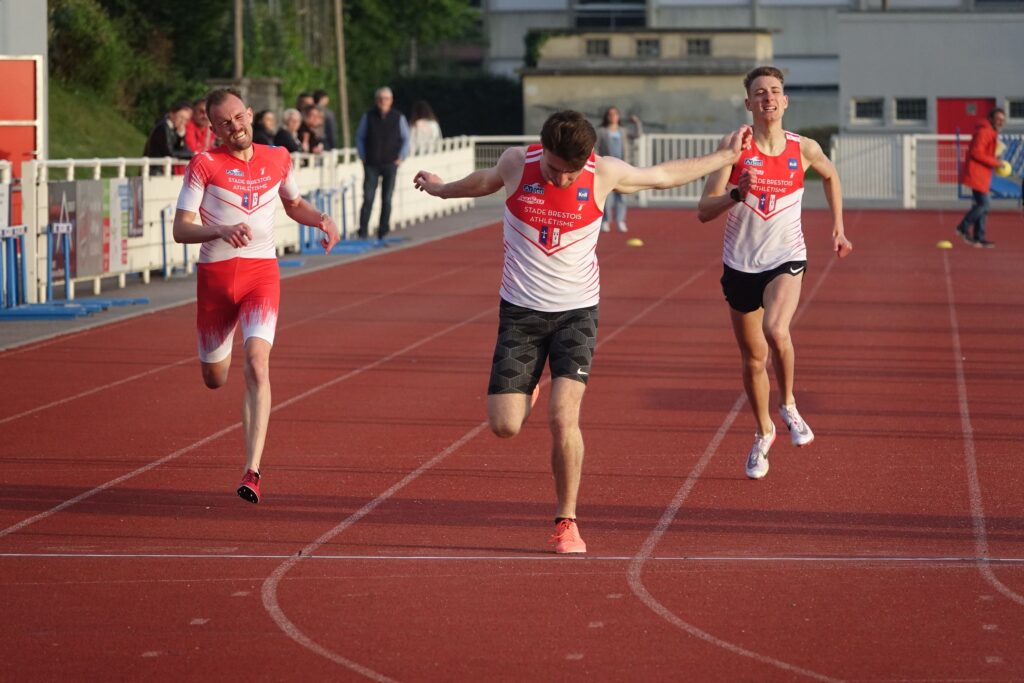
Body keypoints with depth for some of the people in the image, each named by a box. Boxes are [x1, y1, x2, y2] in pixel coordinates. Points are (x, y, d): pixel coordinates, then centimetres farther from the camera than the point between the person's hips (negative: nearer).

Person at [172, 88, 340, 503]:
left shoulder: (277, 159, 7)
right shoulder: (205, 165, -5)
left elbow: (293, 204, 26)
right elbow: (181, 230, -10)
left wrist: (320, 219, 4)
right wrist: (221, 231, -28)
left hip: (262, 273, 0)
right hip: (215, 276, 0)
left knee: (257, 364, -21)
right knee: (215, 379, 12)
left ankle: (252, 470, -24)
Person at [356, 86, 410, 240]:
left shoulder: (398, 118, 2)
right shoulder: (368, 117, 2)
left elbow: (405, 139, 10)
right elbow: (360, 137, 10)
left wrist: (401, 157, 1)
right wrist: (363, 157, 2)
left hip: (390, 164, 1)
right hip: (371, 164, 0)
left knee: (387, 200, 3)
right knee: (368, 199, -7)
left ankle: (383, 233, 11)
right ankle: (363, 232, -5)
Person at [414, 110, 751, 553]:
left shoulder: (605, 174, -10)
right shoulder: (515, 164, -9)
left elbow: (663, 175, 9)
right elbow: (485, 182, 16)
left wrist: (723, 157, 18)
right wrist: (441, 189, 34)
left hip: (577, 312, -1)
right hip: (521, 311, 1)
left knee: (563, 418, -18)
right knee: (504, 426, -5)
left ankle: (566, 521, -1)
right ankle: (526, 395, 33)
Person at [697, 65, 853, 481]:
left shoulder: (803, 149, -2)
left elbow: (830, 176, 22)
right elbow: (704, 211, -14)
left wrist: (837, 227, 19)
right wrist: (737, 193, -30)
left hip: (786, 260, -1)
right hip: (740, 264, 1)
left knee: (775, 330, -30)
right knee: (753, 358, 12)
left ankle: (789, 406, -5)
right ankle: (763, 433, 36)